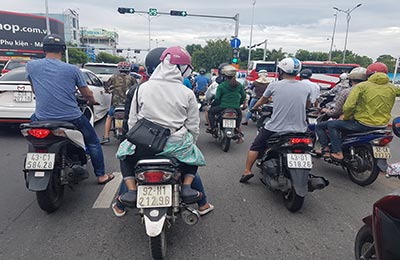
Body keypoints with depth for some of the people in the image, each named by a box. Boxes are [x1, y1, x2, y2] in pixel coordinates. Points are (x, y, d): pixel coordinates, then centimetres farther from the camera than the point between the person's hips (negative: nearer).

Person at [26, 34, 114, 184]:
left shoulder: (31, 66, -1)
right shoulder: (72, 69, -8)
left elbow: (35, 91, 14)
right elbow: (87, 94, -2)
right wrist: (92, 101, 21)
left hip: (43, 118, 3)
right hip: (72, 118, -2)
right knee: (93, 142, 19)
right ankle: (101, 175, 25)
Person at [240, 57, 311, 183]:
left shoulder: (274, 85, -6)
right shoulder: (306, 87, -1)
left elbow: (263, 100, 12)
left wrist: (254, 107, 33)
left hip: (275, 128, -2)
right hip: (299, 129, 3)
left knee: (256, 146, 17)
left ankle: (247, 171, 16)